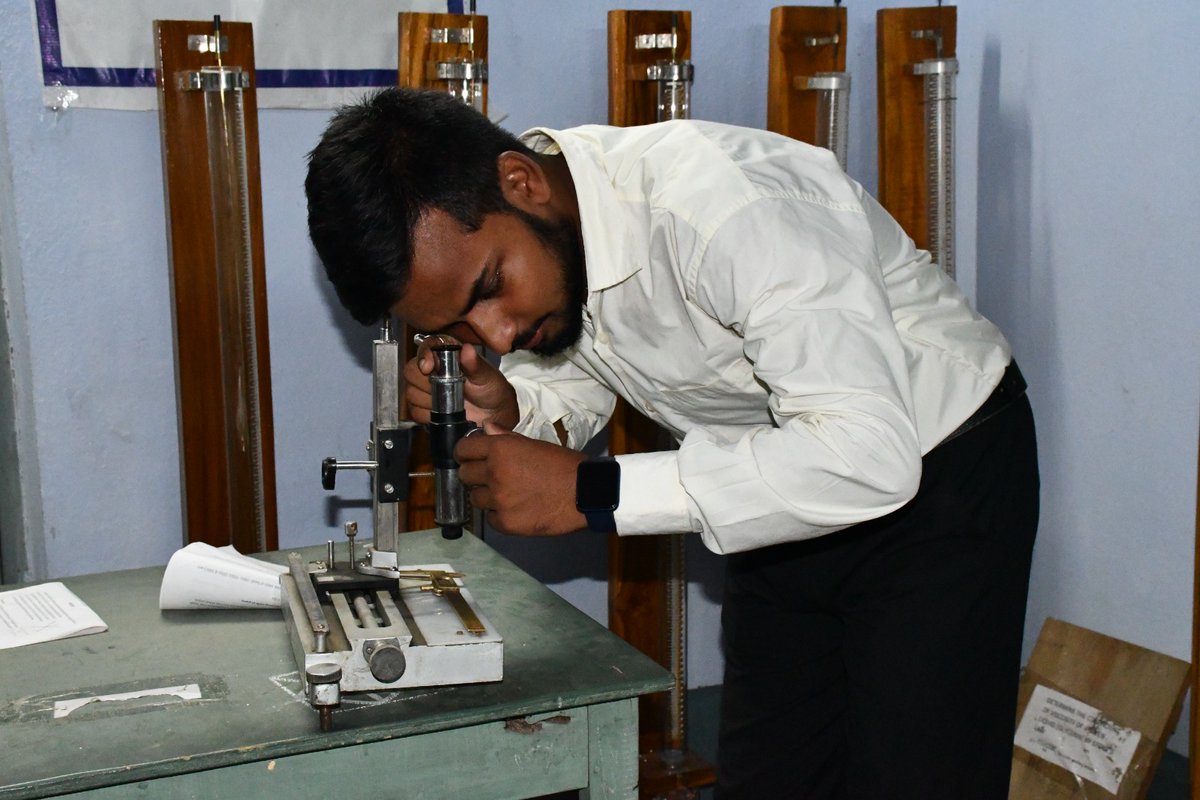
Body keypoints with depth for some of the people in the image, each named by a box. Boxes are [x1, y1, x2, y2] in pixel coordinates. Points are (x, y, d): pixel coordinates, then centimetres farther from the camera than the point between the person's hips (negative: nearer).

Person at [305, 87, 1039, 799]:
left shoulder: (726, 204, -35)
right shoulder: (503, 246, -12)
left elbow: (872, 455, -40)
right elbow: (575, 385, 6)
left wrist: (594, 493, -37)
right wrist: (507, 409, -18)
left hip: (938, 483, -6)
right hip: (793, 500, 6)